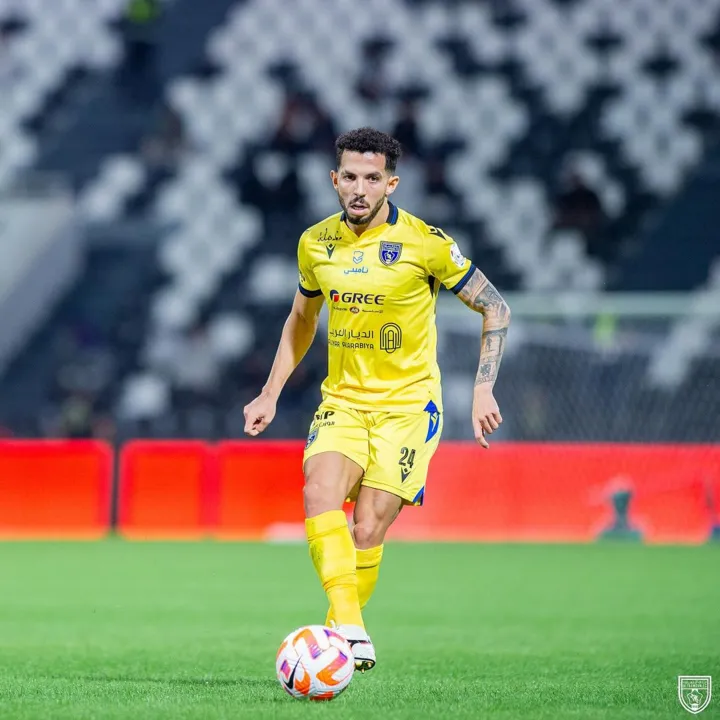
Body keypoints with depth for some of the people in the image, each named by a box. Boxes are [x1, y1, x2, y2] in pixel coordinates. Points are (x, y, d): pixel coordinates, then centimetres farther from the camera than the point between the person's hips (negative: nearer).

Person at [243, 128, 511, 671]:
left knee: (367, 533, -11)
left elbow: (496, 309, -1)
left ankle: (339, 639, 10)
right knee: (319, 493, -25)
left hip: (407, 406, -3)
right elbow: (301, 319, 22)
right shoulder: (316, 243, 3)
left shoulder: (424, 242, -10)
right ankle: (350, 631, -34)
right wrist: (271, 394, 17)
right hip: (342, 400, 3)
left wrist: (483, 390, -9)